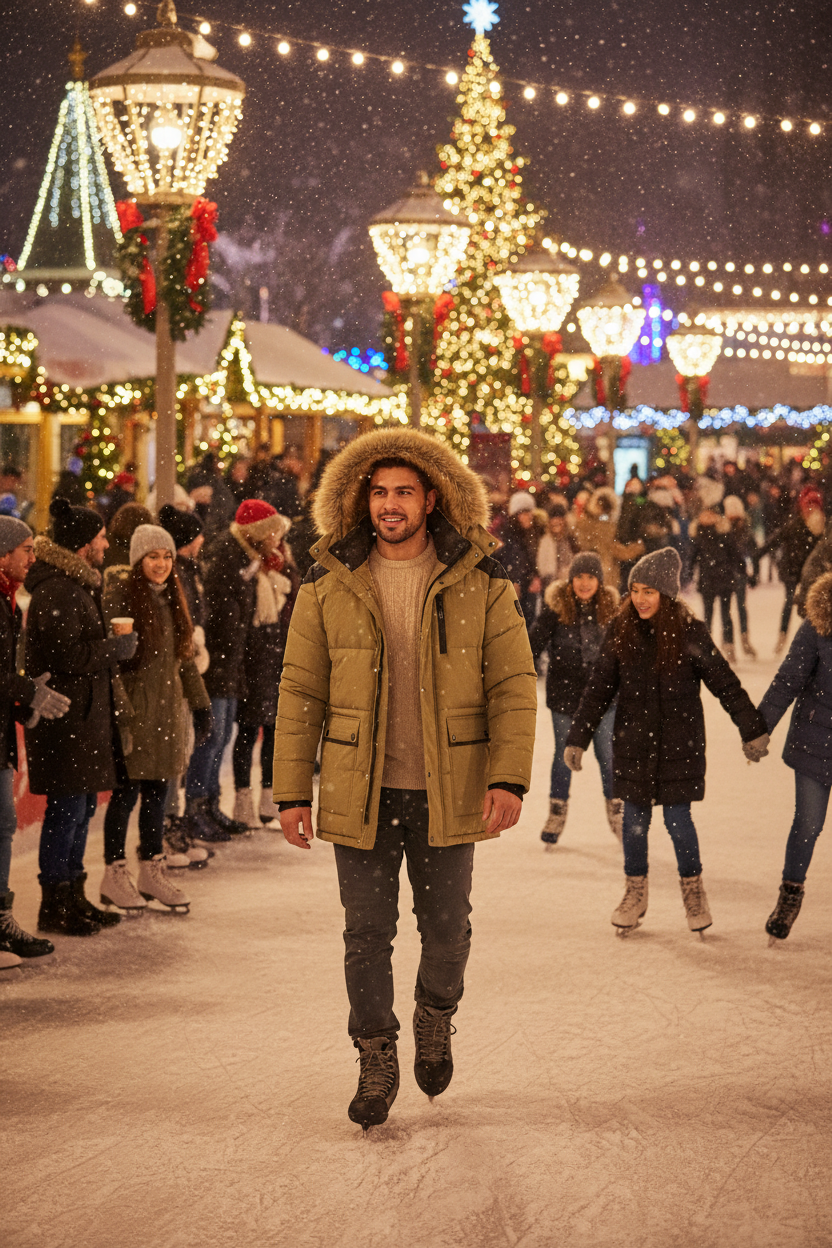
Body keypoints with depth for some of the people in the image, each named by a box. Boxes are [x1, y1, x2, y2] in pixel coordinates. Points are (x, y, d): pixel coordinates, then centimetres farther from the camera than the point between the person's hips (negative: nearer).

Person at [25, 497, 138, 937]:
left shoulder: (76, 585, 17)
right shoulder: (56, 592, -17)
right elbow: (71, 657, -23)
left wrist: (114, 647, 11)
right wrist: (119, 648, -12)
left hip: (85, 716, 11)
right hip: (67, 716, -11)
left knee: (82, 806, 15)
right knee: (67, 809, -6)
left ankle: (73, 898, 24)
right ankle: (55, 906, 2)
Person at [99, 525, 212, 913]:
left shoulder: (172, 598, 13)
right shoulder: (120, 595, -8)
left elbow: (185, 656, 20)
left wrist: (200, 703, 19)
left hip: (167, 710, 6)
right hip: (133, 711, -6)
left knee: (157, 792, 10)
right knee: (127, 791, -3)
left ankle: (152, 871, 17)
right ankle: (115, 875, 7)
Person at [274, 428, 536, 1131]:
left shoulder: (481, 585, -3)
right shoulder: (329, 587, 0)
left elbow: (514, 685, -4)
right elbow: (301, 692, 3)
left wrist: (509, 777, -15)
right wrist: (293, 791, -1)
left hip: (447, 794, 0)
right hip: (361, 795, 0)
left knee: (447, 929, 10)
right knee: (367, 934, 6)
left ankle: (436, 1019, 40)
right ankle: (376, 1062, 22)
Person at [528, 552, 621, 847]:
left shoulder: (609, 607, -1)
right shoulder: (555, 606, -8)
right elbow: (535, 643, -6)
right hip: (564, 692, -1)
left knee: (607, 753, 1)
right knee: (563, 753, 9)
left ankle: (616, 811, 16)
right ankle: (557, 813, 22)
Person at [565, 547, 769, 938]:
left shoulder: (689, 632, -8)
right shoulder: (621, 631, -1)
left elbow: (724, 682, -1)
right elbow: (599, 687, 4)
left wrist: (753, 730, 2)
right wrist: (577, 738, 2)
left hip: (679, 743, -2)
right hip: (633, 741, 2)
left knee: (678, 818, 0)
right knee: (634, 819, 7)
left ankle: (693, 891, 21)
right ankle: (635, 893, 24)